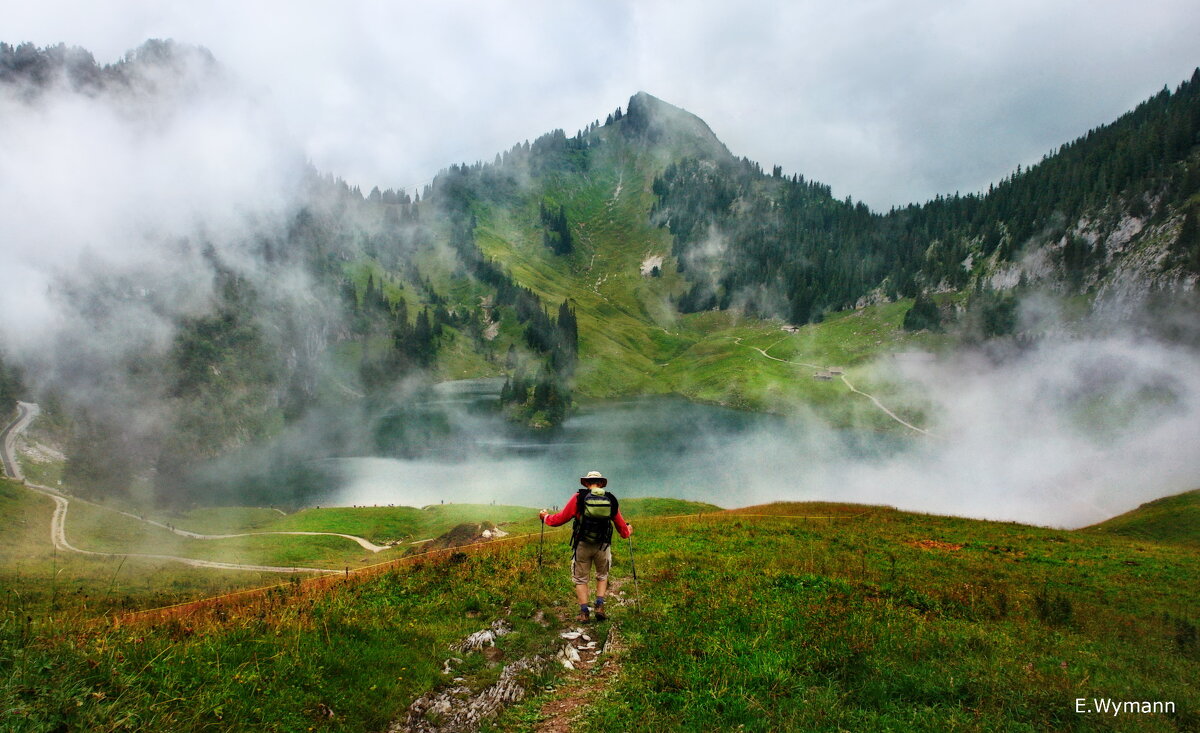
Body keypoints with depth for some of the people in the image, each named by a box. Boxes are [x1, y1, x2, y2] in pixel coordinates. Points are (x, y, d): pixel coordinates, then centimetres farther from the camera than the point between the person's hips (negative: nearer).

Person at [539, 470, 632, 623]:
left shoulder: (579, 497, -6)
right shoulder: (611, 500, 2)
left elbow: (560, 519, -2)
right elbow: (621, 526, 11)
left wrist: (546, 517, 18)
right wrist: (628, 530, 35)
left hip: (582, 546, -2)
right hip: (603, 546, 2)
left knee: (580, 579, 12)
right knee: (602, 576, 23)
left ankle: (584, 613, 7)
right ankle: (600, 606, 9)